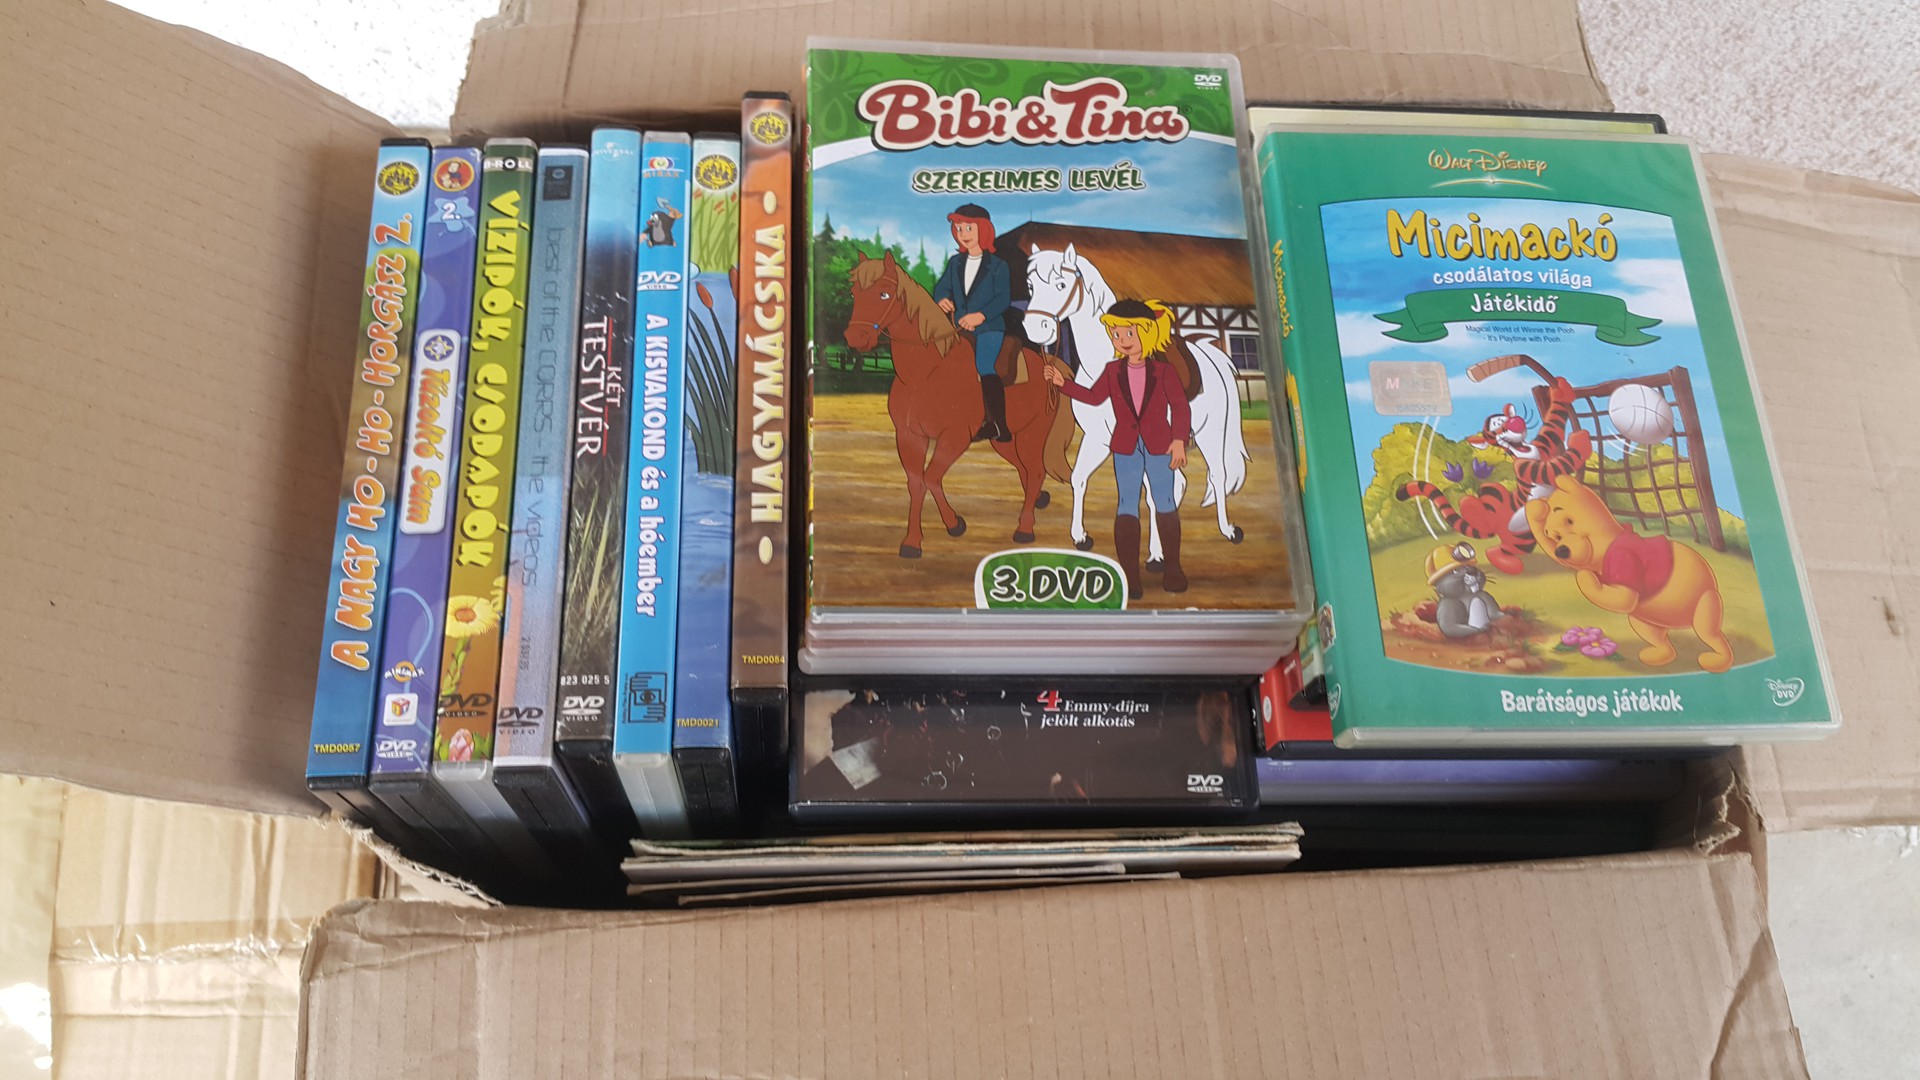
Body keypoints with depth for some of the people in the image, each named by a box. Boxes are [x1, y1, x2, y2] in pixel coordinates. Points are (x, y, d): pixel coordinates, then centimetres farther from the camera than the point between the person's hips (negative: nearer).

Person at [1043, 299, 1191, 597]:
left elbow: (1181, 407, -4)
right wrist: (1063, 382, 6)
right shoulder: (1113, 372, 4)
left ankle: (1172, 568, 19)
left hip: (1159, 446, -2)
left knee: (1165, 503, 6)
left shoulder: (1164, 371, -5)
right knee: (1127, 505, 1)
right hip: (1125, 448, 2)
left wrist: (1179, 441, -12)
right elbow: (1093, 396, 15)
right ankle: (1129, 573, 4)